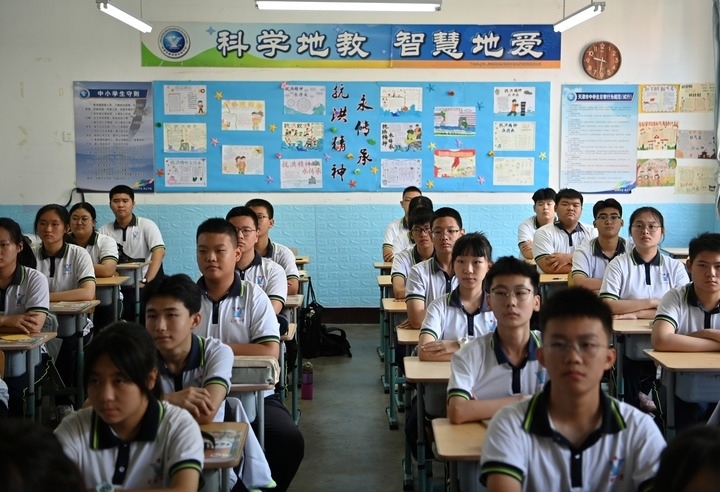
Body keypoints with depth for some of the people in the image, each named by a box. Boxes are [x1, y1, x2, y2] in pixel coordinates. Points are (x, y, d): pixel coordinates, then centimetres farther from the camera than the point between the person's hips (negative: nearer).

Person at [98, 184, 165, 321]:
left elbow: (159, 252, -13)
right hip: (118, 289, 2)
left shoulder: (147, 225, 0)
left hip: (144, 288, -2)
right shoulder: (104, 231, 9)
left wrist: (146, 281, -24)